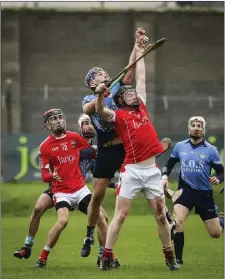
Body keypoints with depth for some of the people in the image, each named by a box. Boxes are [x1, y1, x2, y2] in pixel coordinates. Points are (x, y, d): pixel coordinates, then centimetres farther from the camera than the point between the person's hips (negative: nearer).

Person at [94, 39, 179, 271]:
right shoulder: (118, 116, 1)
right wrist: (100, 95, -39)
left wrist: (139, 50, 30)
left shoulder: (141, 108, 16)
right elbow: (101, 111, -21)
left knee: (161, 215, 8)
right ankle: (106, 256, -3)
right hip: (131, 171, -5)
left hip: (152, 170, 5)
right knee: (120, 215, -5)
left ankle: (169, 256, 17)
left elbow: (141, 77, 23)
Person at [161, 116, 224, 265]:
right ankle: (178, 258, -10)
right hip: (185, 190, 1)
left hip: (204, 193, -1)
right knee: (177, 222, -24)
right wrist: (165, 176, 1)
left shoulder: (211, 150, -6)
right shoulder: (180, 146, 2)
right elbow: (170, 163, 18)